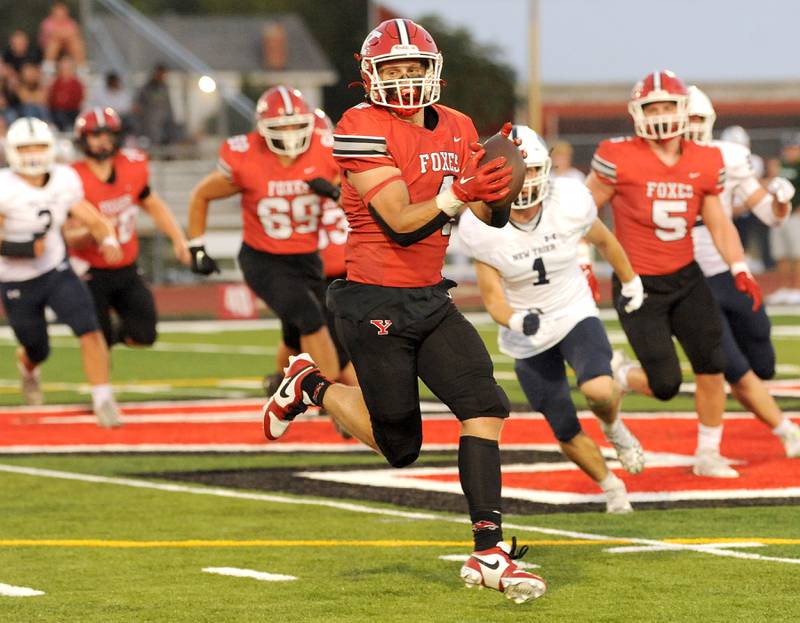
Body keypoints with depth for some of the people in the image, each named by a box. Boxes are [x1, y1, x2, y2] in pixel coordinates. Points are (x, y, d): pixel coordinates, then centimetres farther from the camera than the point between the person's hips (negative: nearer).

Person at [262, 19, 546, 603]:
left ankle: (489, 551, -8)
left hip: (430, 298, 7)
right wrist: (458, 195, -35)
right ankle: (312, 388, 28)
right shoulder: (363, 128, -14)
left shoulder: (455, 128, 8)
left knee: (486, 406, -9)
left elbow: (494, 217, 10)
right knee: (400, 445, 3)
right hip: (377, 303, -6)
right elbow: (400, 223, -21)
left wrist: (500, 188, -12)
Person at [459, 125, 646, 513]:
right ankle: (611, 486, 35)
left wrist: (631, 282, 19)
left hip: (576, 315, -1)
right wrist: (516, 320, -36)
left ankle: (614, 428, 7)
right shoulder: (484, 229, -19)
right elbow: (492, 296, -14)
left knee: (598, 391, -29)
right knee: (567, 435, 6)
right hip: (528, 338, 1)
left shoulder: (569, 204, -18)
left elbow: (604, 240, 4)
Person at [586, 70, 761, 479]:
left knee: (712, 367, -2)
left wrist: (740, 270, -5)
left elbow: (718, 223, 8)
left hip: (686, 278, 5)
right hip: (639, 286, -4)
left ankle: (707, 455, 15)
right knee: (665, 384, -9)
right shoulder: (620, 158, -15)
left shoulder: (704, 164, -1)